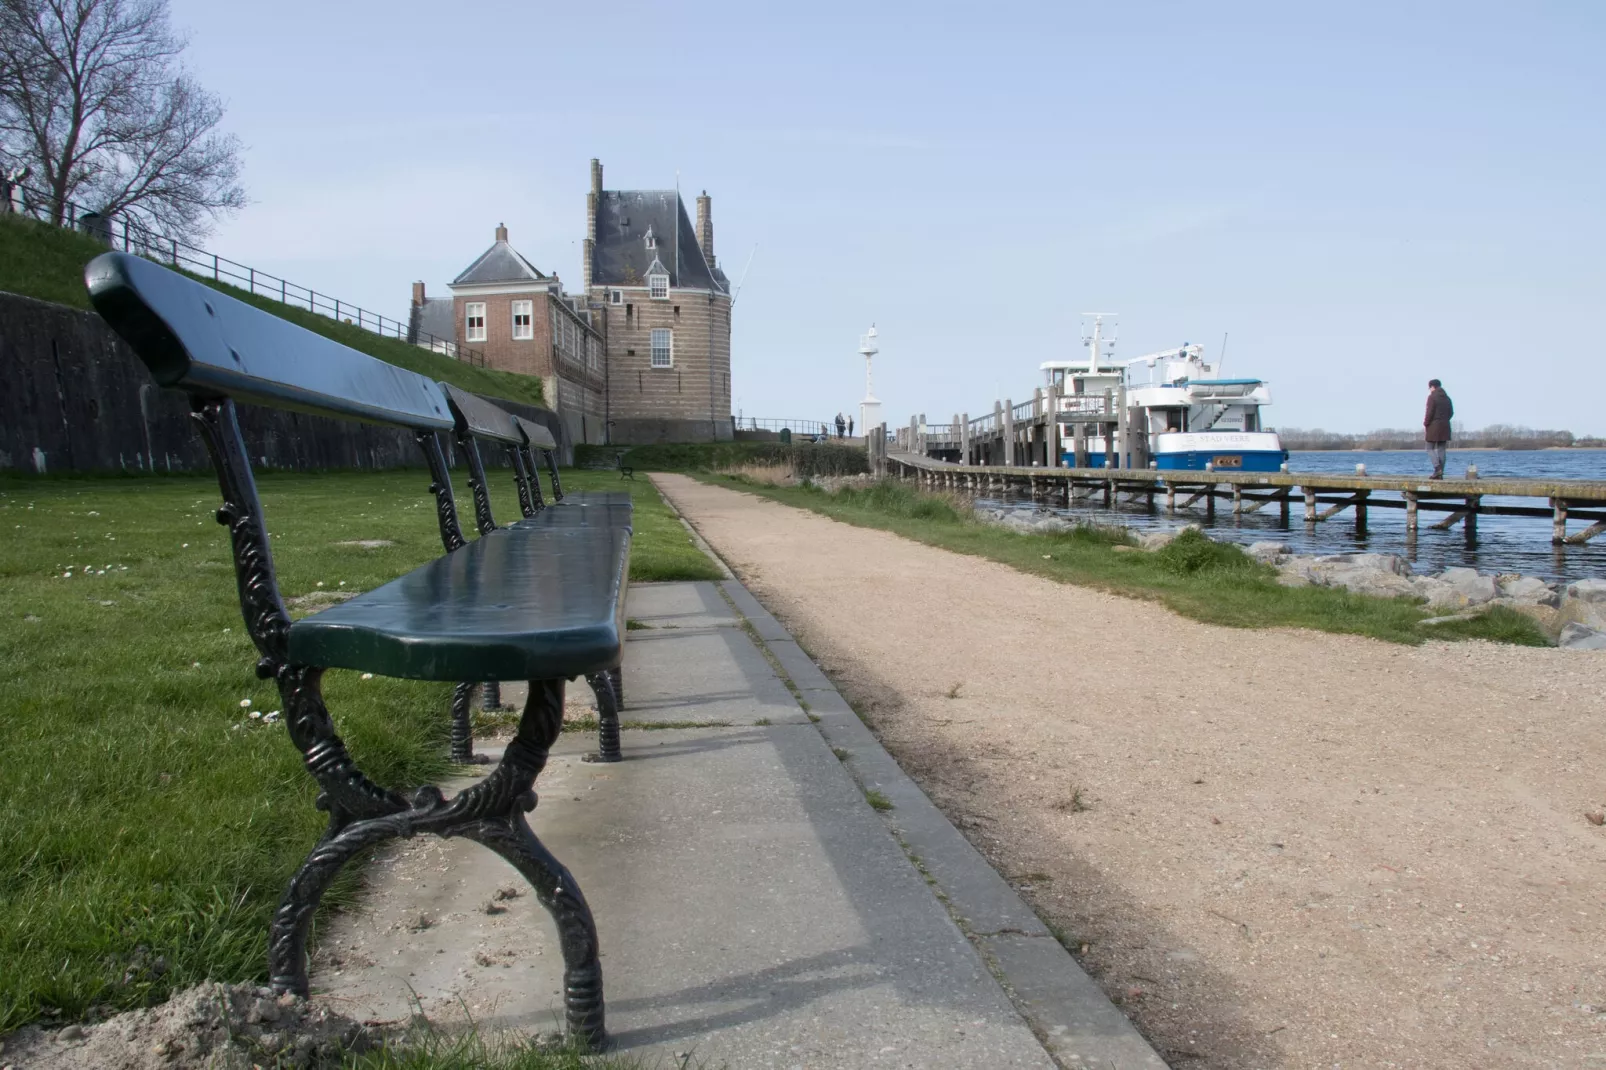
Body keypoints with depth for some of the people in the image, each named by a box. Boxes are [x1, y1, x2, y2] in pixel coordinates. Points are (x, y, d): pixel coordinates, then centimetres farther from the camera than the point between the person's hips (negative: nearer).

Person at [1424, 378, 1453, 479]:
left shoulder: (1432, 397, -9)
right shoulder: (1447, 398, 13)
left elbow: (1429, 413, -14)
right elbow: (1451, 412, 14)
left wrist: (1425, 424, -7)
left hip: (1434, 426, -6)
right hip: (1445, 427, 7)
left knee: (1430, 448, -1)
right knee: (1441, 449, 7)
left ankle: (1437, 468, -19)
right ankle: (1440, 474, 4)